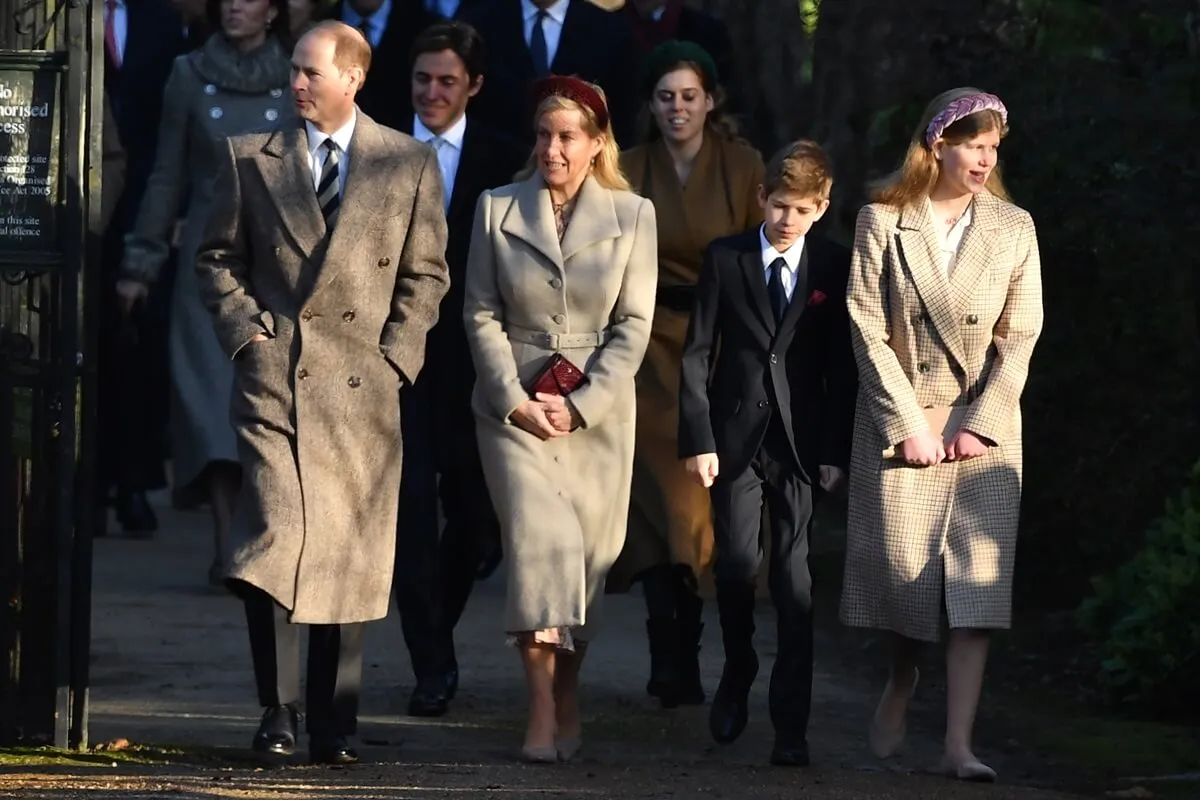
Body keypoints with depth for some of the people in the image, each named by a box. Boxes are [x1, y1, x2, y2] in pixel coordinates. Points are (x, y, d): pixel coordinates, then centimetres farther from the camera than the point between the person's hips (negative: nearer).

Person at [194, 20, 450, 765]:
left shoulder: (410, 164, 7)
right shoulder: (251, 159, 8)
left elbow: (425, 273, 10)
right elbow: (218, 256, 14)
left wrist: (396, 356, 0)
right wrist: (247, 332, 0)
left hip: (364, 385, 1)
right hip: (276, 377, -1)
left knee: (350, 557, 3)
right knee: (273, 537, -15)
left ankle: (333, 726, 10)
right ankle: (277, 709, -8)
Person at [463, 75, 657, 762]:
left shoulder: (632, 215, 4)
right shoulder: (498, 210, 6)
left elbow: (634, 325, 1)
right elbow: (482, 314, 4)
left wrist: (579, 406, -8)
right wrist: (515, 400, -8)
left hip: (598, 413, 1)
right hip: (515, 404, -1)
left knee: (586, 554, 3)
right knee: (540, 539, -17)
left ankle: (567, 700, 19)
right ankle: (544, 714, -19)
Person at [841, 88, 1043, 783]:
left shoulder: (1014, 228, 6)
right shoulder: (884, 223, 0)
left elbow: (1020, 335, 2)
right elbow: (869, 331, -3)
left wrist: (980, 423, -8)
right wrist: (909, 425, -10)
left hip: (984, 424, 1)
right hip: (902, 417, -1)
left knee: (978, 582, -8)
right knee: (904, 567, -2)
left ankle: (959, 744, -11)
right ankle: (902, 684, 28)